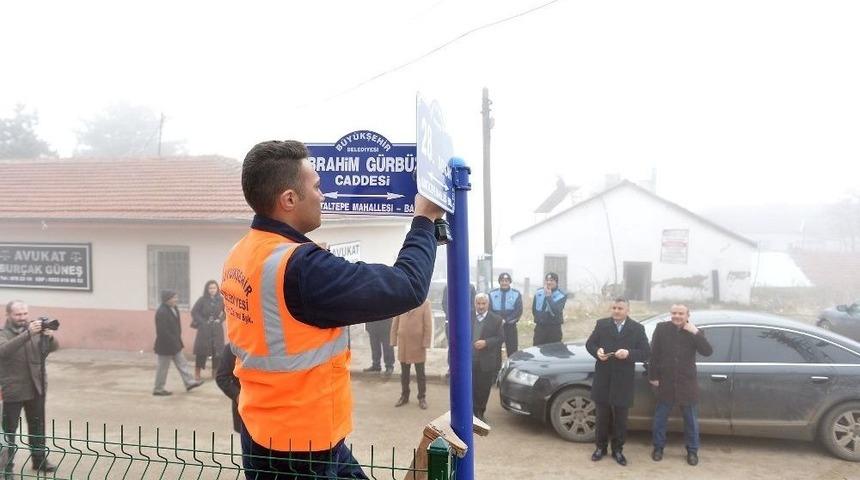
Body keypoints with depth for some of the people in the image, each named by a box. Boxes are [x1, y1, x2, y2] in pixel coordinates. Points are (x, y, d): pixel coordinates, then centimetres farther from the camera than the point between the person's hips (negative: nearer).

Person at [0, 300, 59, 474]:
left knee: (37, 427, 15)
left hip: (36, 389, 4)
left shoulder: (36, 330, 5)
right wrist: (28, 334, -41)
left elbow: (53, 347, -4)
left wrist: (49, 336, -27)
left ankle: (40, 459, 28)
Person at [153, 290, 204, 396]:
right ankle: (158, 389, 14)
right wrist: (173, 341, -22)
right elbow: (163, 331, -27)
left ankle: (189, 383, 21)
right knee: (163, 367, 2)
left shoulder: (174, 309, 6)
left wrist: (178, 339, 10)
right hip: (165, 346, -9)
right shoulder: (161, 312, -24)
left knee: (182, 363, 14)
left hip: (175, 344, 9)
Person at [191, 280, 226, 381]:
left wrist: (220, 320, 0)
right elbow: (194, 312, -2)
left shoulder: (221, 300, 1)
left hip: (217, 329, 2)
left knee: (217, 350, 3)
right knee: (201, 350, -2)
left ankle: (215, 372, 15)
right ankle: (197, 373, 8)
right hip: (204, 329, -2)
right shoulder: (202, 300, -5)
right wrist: (203, 322, -8)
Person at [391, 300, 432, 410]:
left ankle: (422, 398, 18)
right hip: (403, 343, 3)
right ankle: (404, 396, 25)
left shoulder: (425, 303, -3)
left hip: (418, 344, -3)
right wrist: (394, 341, 2)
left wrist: (426, 343, -10)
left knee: (420, 373, 6)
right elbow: (395, 324, 7)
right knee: (404, 373, 12)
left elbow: (428, 324, -5)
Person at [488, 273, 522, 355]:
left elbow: (519, 311, -4)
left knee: (512, 351, 0)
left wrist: (506, 320, -13)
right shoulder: (492, 293, 6)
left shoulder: (516, 294, 3)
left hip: (510, 326, -1)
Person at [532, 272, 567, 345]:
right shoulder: (538, 293, 6)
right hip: (540, 327, 3)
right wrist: (540, 319, 2)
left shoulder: (562, 295, -5)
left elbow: (556, 310, -20)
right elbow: (534, 310, 12)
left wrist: (548, 296, -20)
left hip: (554, 328, -3)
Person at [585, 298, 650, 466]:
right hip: (603, 378, 1)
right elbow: (590, 344, 6)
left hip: (623, 380, -1)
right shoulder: (602, 324, 2)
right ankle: (601, 447, 27)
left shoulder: (637, 328, -2)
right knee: (602, 415, 12)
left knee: (620, 418, 9)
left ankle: (617, 450, 24)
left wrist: (629, 353, -22)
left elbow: (646, 352, -5)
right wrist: (597, 351, -16)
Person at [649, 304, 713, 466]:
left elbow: (708, 352, -16)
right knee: (660, 417, 10)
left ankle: (692, 451, 26)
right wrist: (653, 376, -4)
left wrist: (695, 333, -23)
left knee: (691, 419, 11)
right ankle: (658, 447, 26)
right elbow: (654, 353, -3)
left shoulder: (695, 332, -3)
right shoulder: (661, 328, -5)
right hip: (666, 382, 0)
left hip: (687, 383, 0)